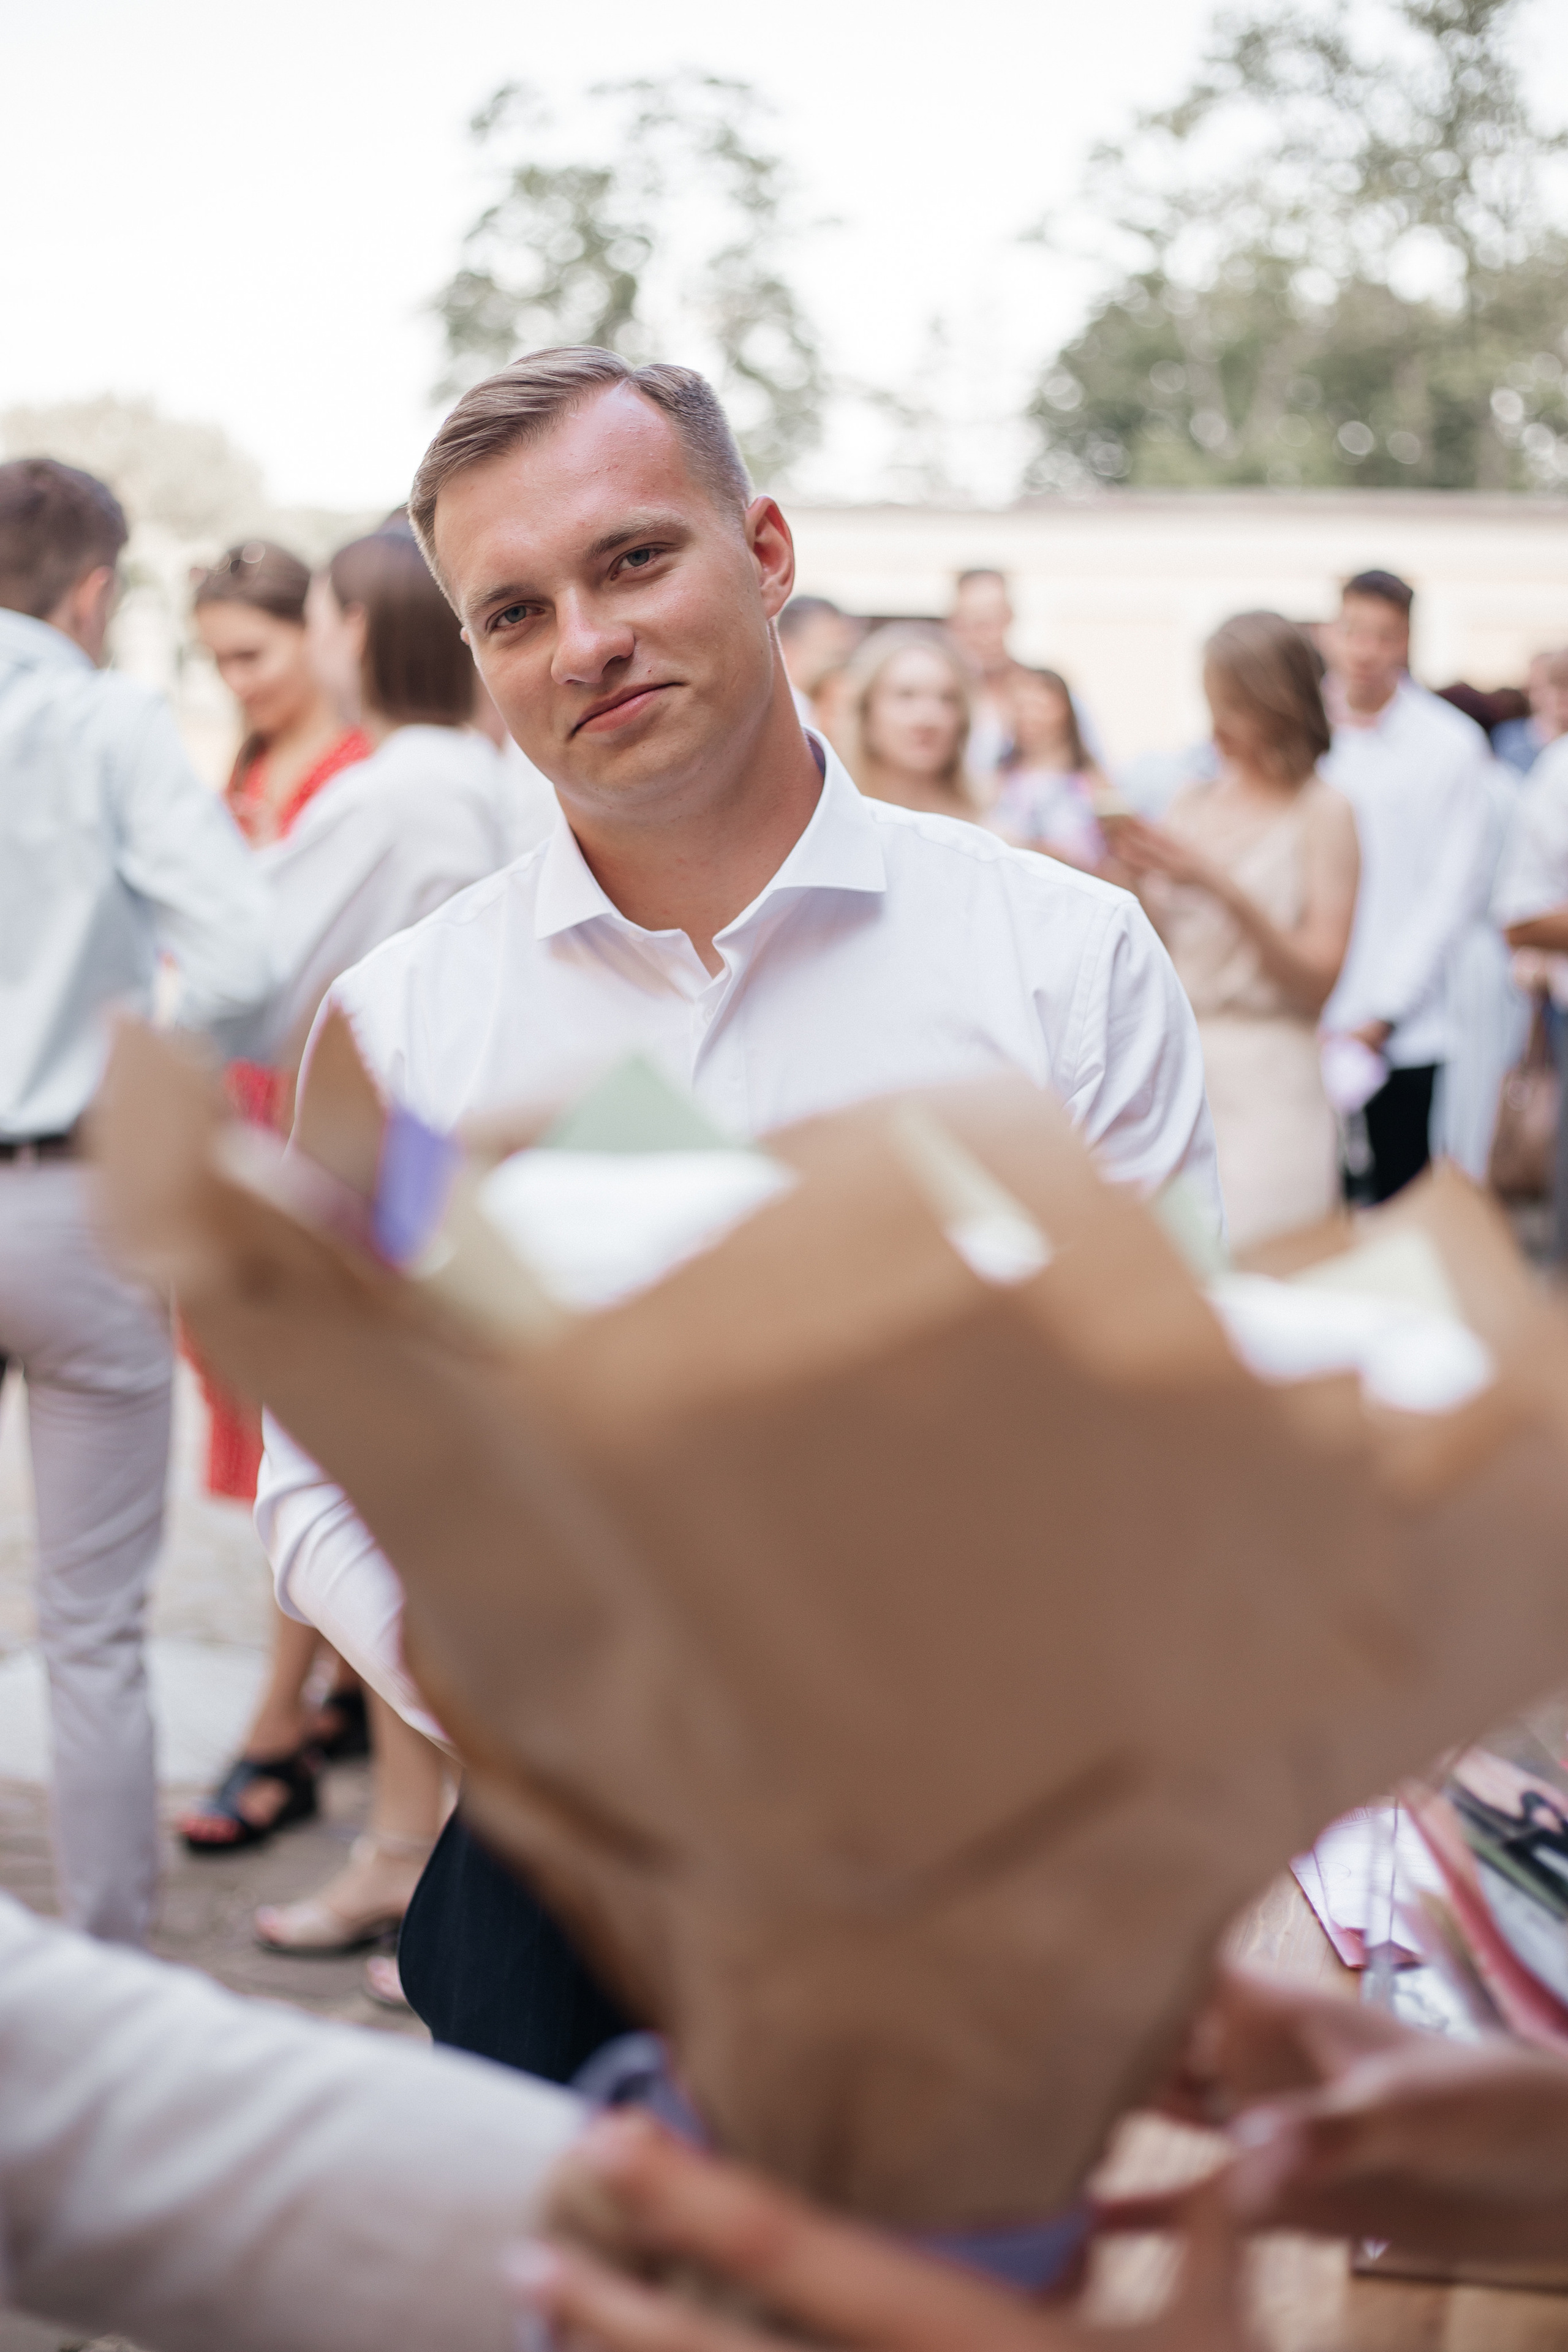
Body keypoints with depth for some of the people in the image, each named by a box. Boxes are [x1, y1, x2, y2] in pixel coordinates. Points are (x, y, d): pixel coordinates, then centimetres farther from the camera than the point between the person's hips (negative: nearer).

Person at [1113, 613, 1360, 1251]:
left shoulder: (1323, 810, -2)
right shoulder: (1191, 803, 11)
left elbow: (1319, 976, -9)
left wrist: (1221, 885, -16)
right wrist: (1137, 876, -5)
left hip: (1266, 1083, -4)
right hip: (1173, 1066, 5)